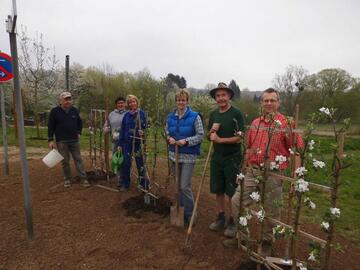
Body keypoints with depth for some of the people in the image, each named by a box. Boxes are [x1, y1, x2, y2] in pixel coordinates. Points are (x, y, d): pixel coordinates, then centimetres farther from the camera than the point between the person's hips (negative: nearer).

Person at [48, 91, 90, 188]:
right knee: (65, 161, 6)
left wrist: (78, 132, 12)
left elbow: (80, 122, 21)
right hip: (61, 141, -2)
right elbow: (50, 126, -2)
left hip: (74, 140, 2)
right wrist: (50, 140, -5)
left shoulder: (74, 110, 6)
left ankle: (84, 179, 5)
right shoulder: (55, 111, -3)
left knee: (78, 159, 2)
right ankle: (67, 179, 20)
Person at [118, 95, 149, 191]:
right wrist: (120, 144, 4)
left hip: (138, 143, -3)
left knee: (140, 164, 5)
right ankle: (125, 184, 26)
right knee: (126, 164, 10)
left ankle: (144, 185, 19)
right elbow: (122, 130, 6)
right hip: (127, 142, 3)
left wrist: (142, 131, -25)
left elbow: (145, 126, -3)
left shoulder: (141, 113, -4)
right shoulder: (126, 115, 4)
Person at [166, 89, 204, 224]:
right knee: (178, 185, 16)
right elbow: (167, 132, 14)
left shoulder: (194, 116, -9)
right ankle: (181, 210, 33)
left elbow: (200, 136, -9)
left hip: (188, 156, -5)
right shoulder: (170, 116, 6)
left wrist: (186, 141, -21)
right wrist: (169, 138, -9)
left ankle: (190, 214, 14)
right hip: (174, 154, 5)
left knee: (185, 186, -6)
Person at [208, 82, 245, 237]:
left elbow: (240, 137, -15)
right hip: (217, 157, 6)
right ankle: (220, 219, 30)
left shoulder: (236, 114, -10)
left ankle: (232, 222, 21)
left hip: (232, 158, -5)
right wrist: (212, 130, -8)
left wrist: (220, 140, -18)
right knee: (218, 190, 13)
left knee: (232, 192, 4)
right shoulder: (213, 115, 8)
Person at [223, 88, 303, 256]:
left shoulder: (286, 124, -7)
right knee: (236, 202, 6)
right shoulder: (255, 123, 9)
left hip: (273, 174, -5)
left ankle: (267, 241, 34)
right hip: (252, 171, 5)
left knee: (271, 211, 10)